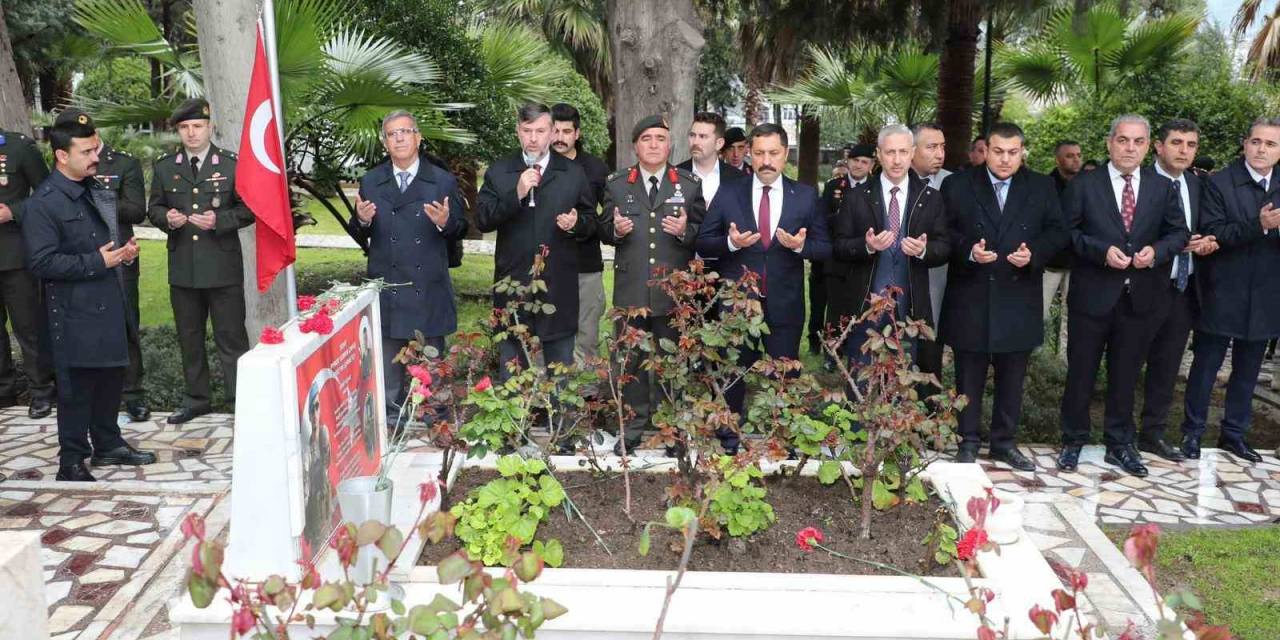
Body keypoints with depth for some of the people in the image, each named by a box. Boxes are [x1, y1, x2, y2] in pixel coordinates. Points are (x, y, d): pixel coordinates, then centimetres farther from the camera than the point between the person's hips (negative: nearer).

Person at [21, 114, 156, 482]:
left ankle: (108, 445, 31)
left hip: (110, 305, 8)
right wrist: (97, 262, -21)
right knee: (76, 388, 1)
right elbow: (42, 262, -19)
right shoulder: (43, 203, -14)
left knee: (111, 378, 16)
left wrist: (124, 251, 5)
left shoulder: (96, 191, 12)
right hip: (75, 315, -8)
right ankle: (71, 461, 14)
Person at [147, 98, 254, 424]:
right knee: (189, 338, 14)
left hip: (223, 266, -4)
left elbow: (248, 210, 0)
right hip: (182, 267, 4)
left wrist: (219, 221, -17)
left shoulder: (232, 164, -1)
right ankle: (197, 398, 27)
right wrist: (166, 218, -8)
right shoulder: (164, 167, 8)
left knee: (231, 337, -1)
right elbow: (154, 208, 14)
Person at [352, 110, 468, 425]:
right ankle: (390, 416, 21)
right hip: (386, 287, 1)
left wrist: (445, 222, -21)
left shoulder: (443, 181, 1)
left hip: (428, 289, -1)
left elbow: (460, 229, 1)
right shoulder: (370, 182, 6)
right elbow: (360, 234, 8)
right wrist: (362, 220, -14)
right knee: (388, 358, 9)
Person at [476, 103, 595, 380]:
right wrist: (516, 194, -18)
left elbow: (591, 221, 10)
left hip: (559, 286, 0)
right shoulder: (498, 172, 3)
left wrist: (576, 223, -13)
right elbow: (482, 221, -5)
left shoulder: (574, 173, 5)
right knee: (511, 374, 10)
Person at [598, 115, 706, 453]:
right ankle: (634, 426, 22)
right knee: (631, 359, 9)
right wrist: (616, 229, -14)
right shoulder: (616, 184, 6)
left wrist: (686, 230, -18)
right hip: (630, 288, 1)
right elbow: (604, 231, 8)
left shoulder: (690, 184, 4)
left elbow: (703, 232, 3)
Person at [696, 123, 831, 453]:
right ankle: (730, 441, 29)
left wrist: (801, 245, -20)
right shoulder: (728, 193, 0)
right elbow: (703, 242, -1)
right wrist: (731, 242, -20)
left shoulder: (806, 196, 0)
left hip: (785, 305, 0)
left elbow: (825, 248, 1)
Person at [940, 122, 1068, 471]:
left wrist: (1033, 253, -12)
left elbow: (1057, 232, 6)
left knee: (1012, 377, 11)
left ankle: (1005, 442, 24)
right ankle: (968, 441, 20)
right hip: (971, 298, -2)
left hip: (1018, 300, 2)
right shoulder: (957, 186, 0)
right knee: (969, 376, 8)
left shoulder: (1042, 187, 6)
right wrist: (968, 250, -18)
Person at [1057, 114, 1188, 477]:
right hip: (1092, 295, -2)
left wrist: (1156, 250, -11)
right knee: (1081, 373, 7)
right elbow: (1066, 232, -5)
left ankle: (1119, 444, 27)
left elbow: (1180, 233, 9)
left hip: (1140, 298, 3)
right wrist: (1102, 250, -18)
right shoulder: (1084, 185, -3)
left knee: (1126, 375, 13)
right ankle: (1073, 442, 22)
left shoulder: (1162, 188, 6)